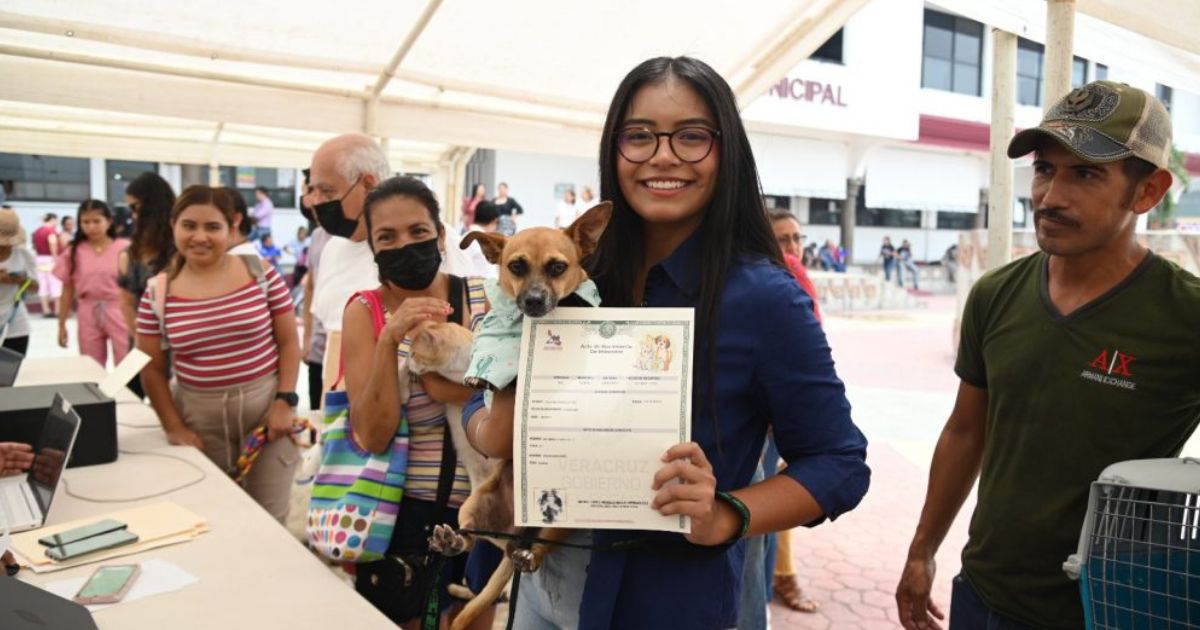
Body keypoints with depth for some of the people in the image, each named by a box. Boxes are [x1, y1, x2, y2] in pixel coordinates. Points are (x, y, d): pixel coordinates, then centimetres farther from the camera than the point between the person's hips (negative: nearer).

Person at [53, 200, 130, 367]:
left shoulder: (123, 248, -5)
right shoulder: (73, 252, 2)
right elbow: (67, 291, 6)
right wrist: (62, 325, 6)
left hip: (119, 312, -3)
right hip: (89, 314, 3)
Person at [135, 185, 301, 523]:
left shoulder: (261, 273, -4)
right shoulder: (157, 293, 0)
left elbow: (288, 342, 0)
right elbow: (151, 368, 6)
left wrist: (285, 402, -8)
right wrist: (174, 427, -1)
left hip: (265, 408, -1)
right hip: (200, 419, 1)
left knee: (269, 520, 7)